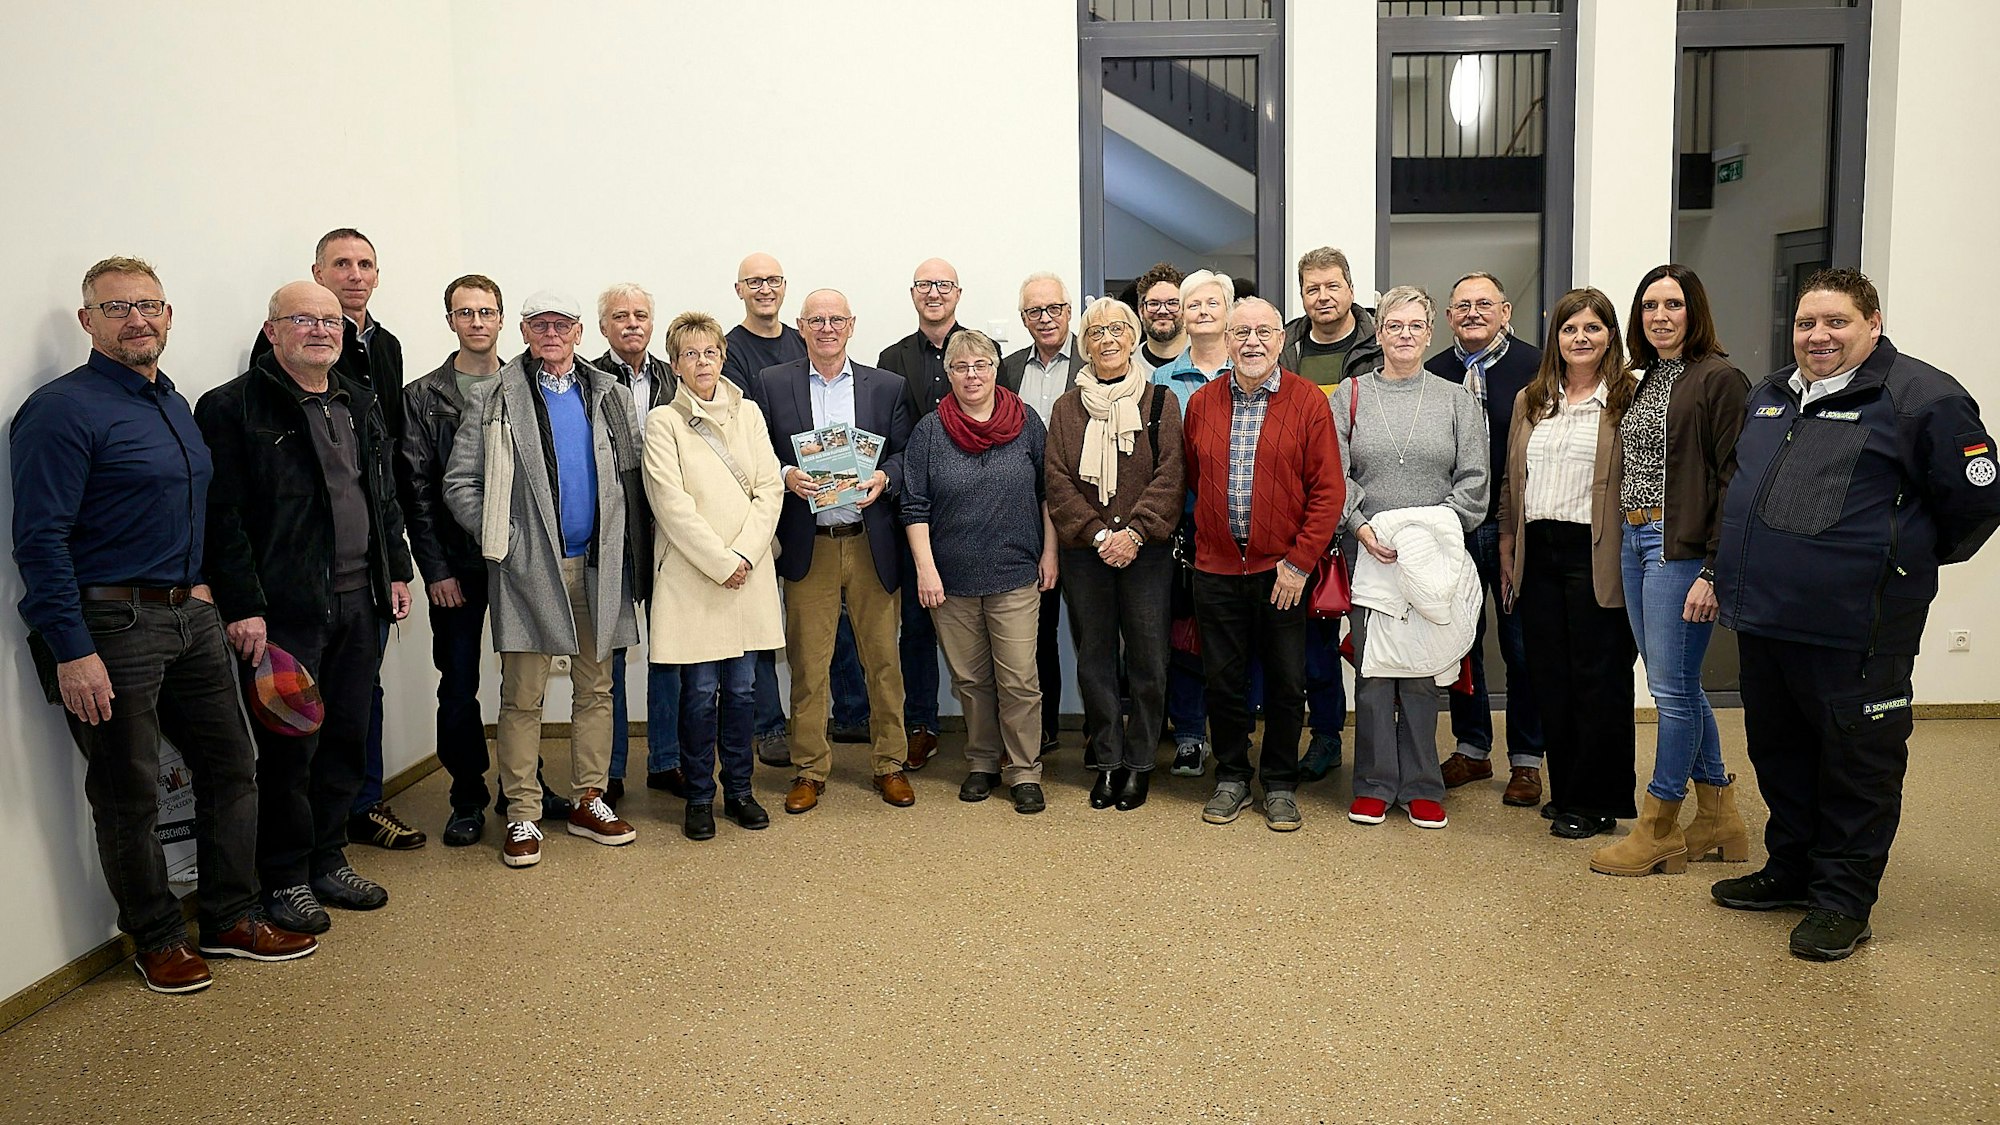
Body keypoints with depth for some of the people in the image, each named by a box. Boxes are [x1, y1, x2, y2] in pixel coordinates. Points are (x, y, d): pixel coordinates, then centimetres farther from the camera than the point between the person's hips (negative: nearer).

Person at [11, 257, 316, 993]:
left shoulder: (175, 406, 13)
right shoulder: (63, 409, -12)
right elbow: (41, 540, -17)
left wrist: (199, 586, 13)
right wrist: (72, 652, -21)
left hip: (190, 615, 8)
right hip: (111, 624, -8)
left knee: (231, 766, 12)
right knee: (129, 793, 5)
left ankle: (230, 918, 25)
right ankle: (158, 939, 20)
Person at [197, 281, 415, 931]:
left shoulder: (360, 404, 15)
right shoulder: (232, 408, -6)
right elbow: (223, 516, -12)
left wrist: (397, 572, 15)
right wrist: (242, 607, -16)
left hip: (359, 602, 6)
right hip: (284, 610, -6)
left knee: (346, 739, 12)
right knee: (289, 748, 1)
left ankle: (328, 860, 26)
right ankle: (285, 879, 16)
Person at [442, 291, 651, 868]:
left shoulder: (609, 396, 10)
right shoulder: (494, 400, 1)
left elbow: (632, 479, 11)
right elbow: (459, 483, -1)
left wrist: (628, 550, 3)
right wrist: (502, 538, -9)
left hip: (598, 564, 3)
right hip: (529, 567, -3)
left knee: (596, 689, 10)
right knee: (522, 698, 1)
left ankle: (588, 801, 21)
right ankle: (522, 815, 10)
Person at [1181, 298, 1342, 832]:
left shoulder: (1308, 402, -4)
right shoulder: (1201, 403, 6)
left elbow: (1329, 489, -6)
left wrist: (1299, 561, -11)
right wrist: (1209, 535, 6)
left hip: (1281, 569, -2)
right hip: (1216, 567, 2)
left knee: (1285, 683, 7)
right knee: (1223, 679, 10)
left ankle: (1281, 785, 23)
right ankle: (1231, 777, 26)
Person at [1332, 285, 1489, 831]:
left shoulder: (1455, 399, 9)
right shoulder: (1350, 396, 7)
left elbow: (1473, 479, 4)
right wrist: (1360, 525, -12)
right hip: (1368, 551, 0)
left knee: (1425, 669, 4)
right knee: (1372, 666, 2)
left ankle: (1421, 786, 15)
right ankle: (1374, 783, 13)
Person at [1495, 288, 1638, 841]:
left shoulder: (1628, 399, -3)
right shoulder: (1530, 401, 14)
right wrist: (1507, 549, 12)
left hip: (1596, 556, -5)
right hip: (1538, 551, 6)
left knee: (1599, 677, 1)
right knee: (1549, 676, 10)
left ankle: (1595, 802, 12)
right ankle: (1564, 790, 23)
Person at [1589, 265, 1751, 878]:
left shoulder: (1720, 379, -9)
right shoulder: (1646, 383, 16)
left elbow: (1734, 481, -14)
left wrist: (1712, 572, -19)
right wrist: (1628, 544, 12)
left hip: (1681, 547, -9)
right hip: (1636, 543, 9)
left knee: (1672, 686, -2)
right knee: (1679, 685, 14)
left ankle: (1657, 831, 10)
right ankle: (1718, 819, 26)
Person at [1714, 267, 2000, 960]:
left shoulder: (1922, 397, -9)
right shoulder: (1769, 397, 14)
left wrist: (1909, 563, 5)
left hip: (1855, 627, -7)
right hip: (1764, 616, 7)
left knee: (1856, 761, 5)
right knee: (1779, 750, 18)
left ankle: (1842, 899, 17)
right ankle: (1791, 869, 34)